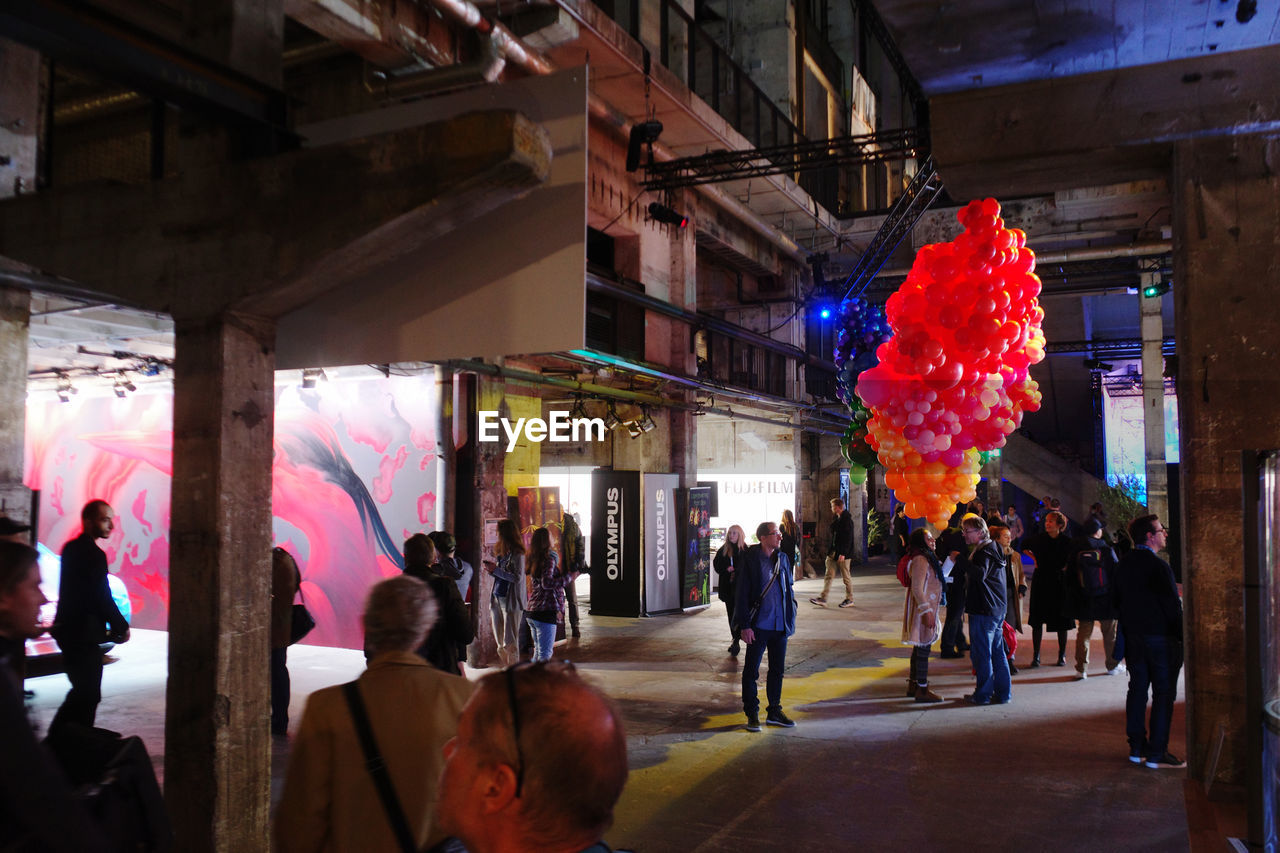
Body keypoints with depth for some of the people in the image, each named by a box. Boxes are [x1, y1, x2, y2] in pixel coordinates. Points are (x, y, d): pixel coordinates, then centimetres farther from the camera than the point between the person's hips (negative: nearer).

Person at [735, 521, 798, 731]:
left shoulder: (782, 558, 7)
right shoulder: (750, 560, -10)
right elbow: (742, 594, -9)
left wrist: (790, 618, 10)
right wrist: (745, 626, -12)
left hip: (780, 626, 5)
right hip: (758, 626, -5)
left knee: (777, 670, 13)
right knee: (751, 671, 4)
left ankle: (774, 711, 26)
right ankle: (752, 714, 16)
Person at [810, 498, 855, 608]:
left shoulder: (847, 519, -15)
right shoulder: (836, 518, 13)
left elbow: (848, 538, -19)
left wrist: (843, 553, -22)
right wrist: (831, 550, 15)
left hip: (843, 554, -9)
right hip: (833, 552, 9)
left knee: (846, 577, 3)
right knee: (829, 575, 5)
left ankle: (849, 599, 16)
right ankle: (823, 599, 5)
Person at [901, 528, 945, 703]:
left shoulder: (927, 558, 16)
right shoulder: (920, 560, -18)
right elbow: (917, 589, -22)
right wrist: (927, 612, -24)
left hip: (927, 607, 11)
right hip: (923, 609, -11)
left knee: (919, 647, 15)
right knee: (923, 648, -6)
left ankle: (913, 684, 24)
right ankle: (922, 690, -1)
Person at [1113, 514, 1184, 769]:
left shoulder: (1123, 564, 6)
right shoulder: (1158, 566, -18)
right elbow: (1173, 606, -17)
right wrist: (1183, 637, -9)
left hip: (1133, 636, 7)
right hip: (1161, 637, -7)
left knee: (1137, 688, 13)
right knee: (1163, 693, 0)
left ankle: (1136, 747, 19)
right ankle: (1156, 753, 3)